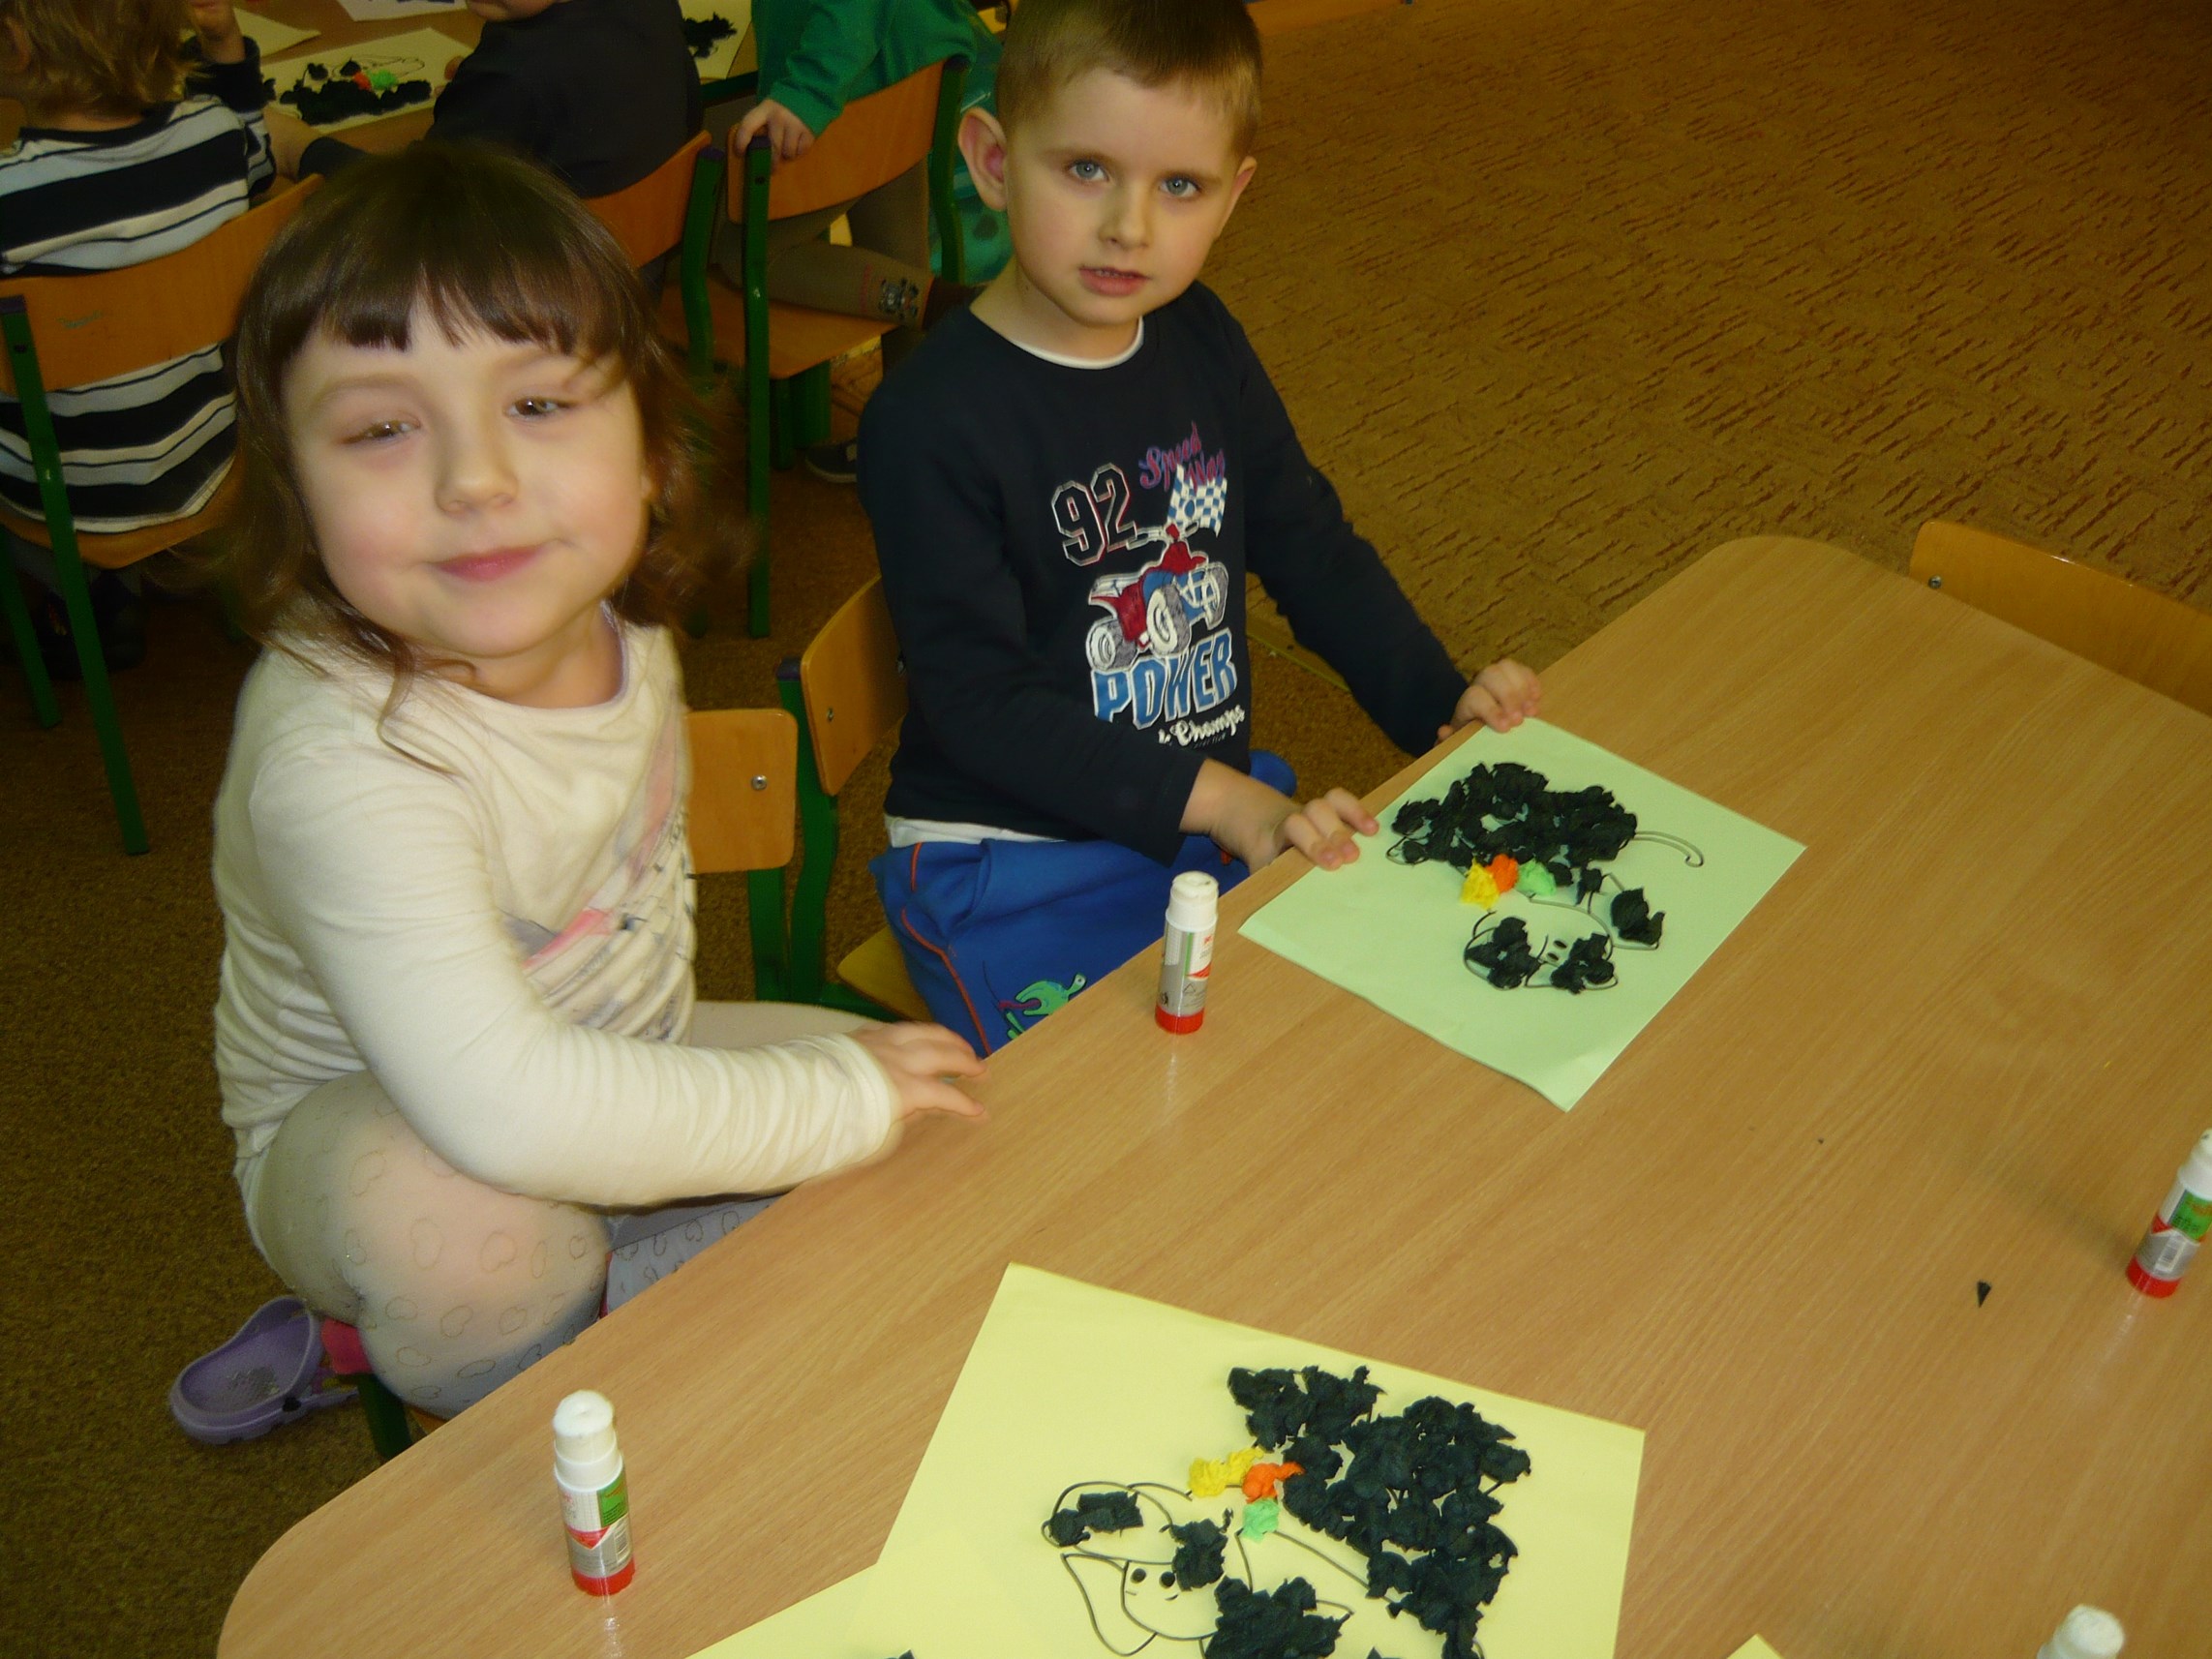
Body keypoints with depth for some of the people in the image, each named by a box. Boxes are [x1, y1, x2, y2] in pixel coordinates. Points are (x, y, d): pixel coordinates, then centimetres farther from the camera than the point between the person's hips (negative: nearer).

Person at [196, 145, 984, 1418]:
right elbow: (507, 1114, -44)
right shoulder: (345, 760, -36)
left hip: (618, 1064, 7)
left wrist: (663, 1013, 3)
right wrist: (839, 1101, -35)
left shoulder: (608, 619, -13)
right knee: (460, 1212, -40)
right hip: (361, 1133, -6)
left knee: (936, 1106, 2)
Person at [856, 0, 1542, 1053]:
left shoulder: (1201, 343, 5)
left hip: (1221, 804, 7)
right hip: (1013, 862, -6)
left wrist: (1440, 703, 0)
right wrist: (1216, 802, -26)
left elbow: (1309, 545, 13)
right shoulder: (931, 420, -18)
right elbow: (979, 699, -20)